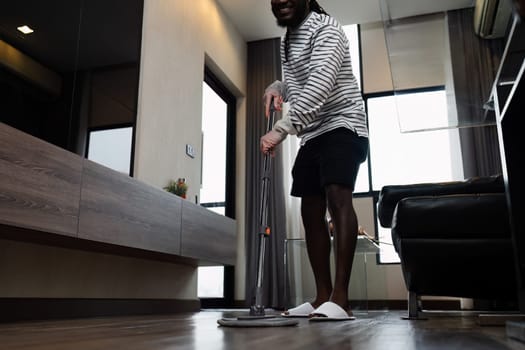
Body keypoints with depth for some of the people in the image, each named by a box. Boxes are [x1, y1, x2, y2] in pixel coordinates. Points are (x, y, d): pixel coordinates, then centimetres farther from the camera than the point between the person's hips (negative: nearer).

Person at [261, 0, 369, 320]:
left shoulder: (325, 28, -11)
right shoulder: (287, 39, 17)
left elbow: (321, 83, -28)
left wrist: (282, 129, -38)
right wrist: (276, 87, 6)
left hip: (342, 127, -8)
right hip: (312, 135, 9)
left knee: (338, 197, -26)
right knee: (311, 212, 1)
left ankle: (340, 299, -29)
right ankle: (322, 297, 5)